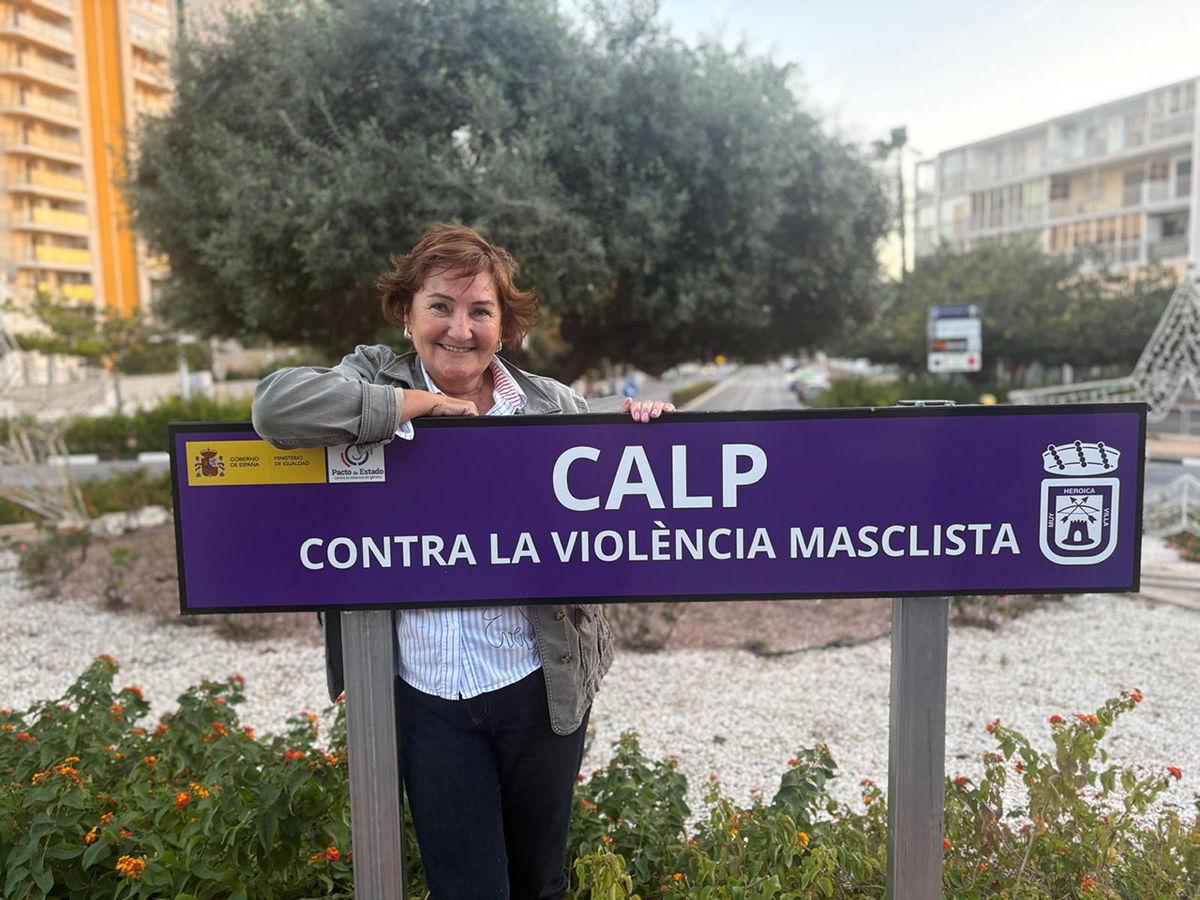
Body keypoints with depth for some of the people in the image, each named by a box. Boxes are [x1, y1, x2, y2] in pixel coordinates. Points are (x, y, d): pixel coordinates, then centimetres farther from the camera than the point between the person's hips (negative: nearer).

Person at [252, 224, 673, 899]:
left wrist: (641, 425, -16)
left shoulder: (553, 404, 0)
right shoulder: (377, 380, -2)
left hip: (540, 685, 1)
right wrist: (416, 404, -17)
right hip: (427, 693, -1)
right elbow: (277, 406, -20)